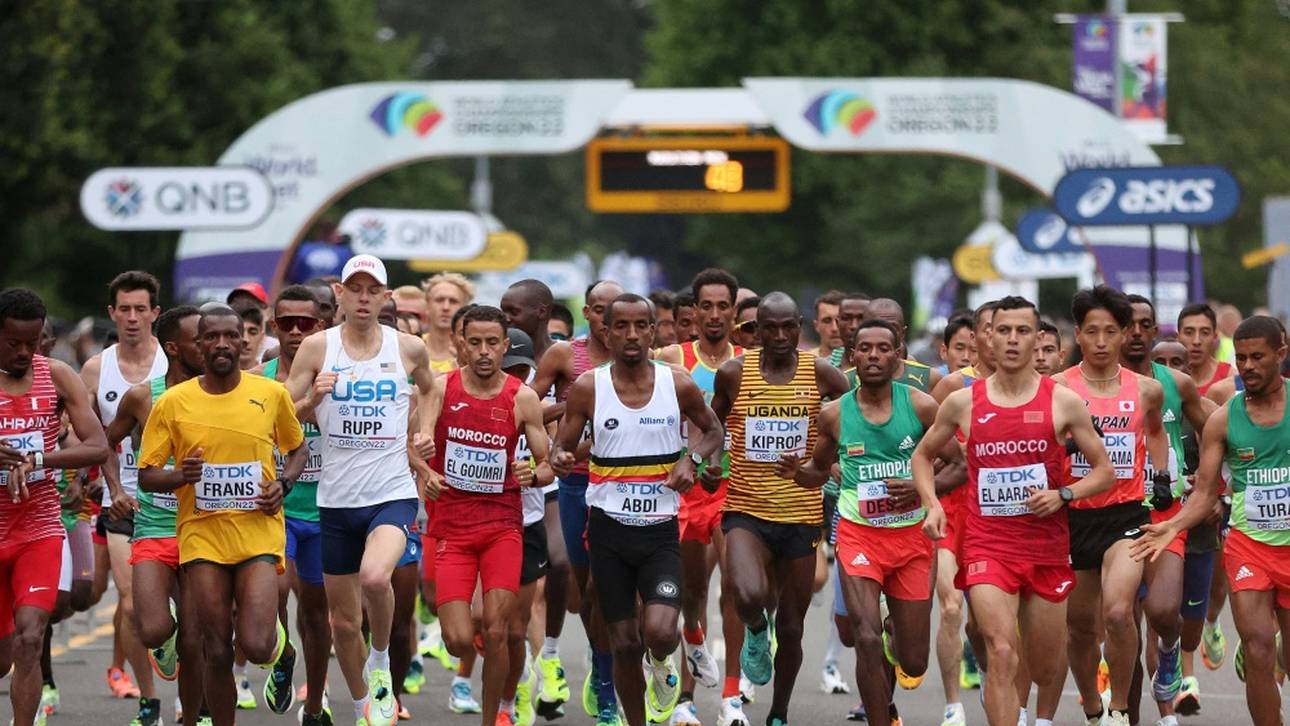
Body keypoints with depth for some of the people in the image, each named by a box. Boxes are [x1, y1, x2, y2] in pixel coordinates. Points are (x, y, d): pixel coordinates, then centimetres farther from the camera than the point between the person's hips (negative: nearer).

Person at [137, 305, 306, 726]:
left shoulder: (271, 395, 3)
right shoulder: (173, 403, 1)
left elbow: (297, 448, 19)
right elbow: (146, 476, 4)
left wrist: (283, 483, -1)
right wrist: (181, 475, -17)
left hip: (258, 530, -1)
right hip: (201, 534, 1)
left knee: (255, 646, -14)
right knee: (216, 652, 0)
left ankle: (284, 653, 23)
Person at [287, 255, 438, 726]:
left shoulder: (409, 349, 0)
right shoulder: (317, 348, -2)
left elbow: (428, 389, 24)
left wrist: (425, 433, 8)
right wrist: (312, 400, -17)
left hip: (392, 494, -2)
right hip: (336, 498, 2)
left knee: (374, 577, -31)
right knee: (343, 620, 9)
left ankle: (381, 662, -4)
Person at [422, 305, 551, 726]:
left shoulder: (522, 398, -2)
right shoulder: (442, 388, -1)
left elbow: (548, 464, 3)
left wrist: (533, 475, -20)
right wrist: (425, 472, -34)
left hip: (502, 524, 0)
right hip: (451, 525, 0)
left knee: (495, 634, -9)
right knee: (458, 641, -7)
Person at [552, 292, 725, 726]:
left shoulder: (678, 385, -2)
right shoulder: (588, 388, -3)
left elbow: (712, 430, 15)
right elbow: (563, 446, 3)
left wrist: (692, 460, -5)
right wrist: (560, 459, -21)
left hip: (661, 531, -1)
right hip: (609, 530, 1)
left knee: (660, 632, -19)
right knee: (625, 644, 3)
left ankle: (661, 665, 17)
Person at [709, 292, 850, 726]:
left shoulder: (819, 373, -2)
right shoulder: (734, 374, -1)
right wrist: (706, 466, -3)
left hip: (801, 512, 1)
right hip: (746, 510, -1)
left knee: (791, 627, 10)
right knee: (748, 595, -30)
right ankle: (756, 632, 8)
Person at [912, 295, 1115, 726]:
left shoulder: (1063, 402, -1)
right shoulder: (963, 402, 2)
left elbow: (1104, 472, 4)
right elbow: (923, 456, 17)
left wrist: (1062, 495, -13)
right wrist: (932, 504, 0)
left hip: (1047, 545, 1)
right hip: (986, 543, -1)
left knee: (1045, 671, 12)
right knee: (1001, 656, -21)